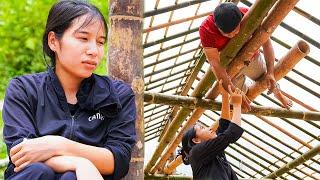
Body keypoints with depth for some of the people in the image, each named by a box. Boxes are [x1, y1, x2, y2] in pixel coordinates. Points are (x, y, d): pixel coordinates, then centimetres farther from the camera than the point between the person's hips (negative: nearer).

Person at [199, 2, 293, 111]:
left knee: (268, 82, 19)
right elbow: (215, 64, -36)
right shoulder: (206, 29, -38)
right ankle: (247, 84, 51)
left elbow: (266, 41, -25)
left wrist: (270, 72, -36)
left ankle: (278, 93, 57)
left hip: (251, 58, 2)